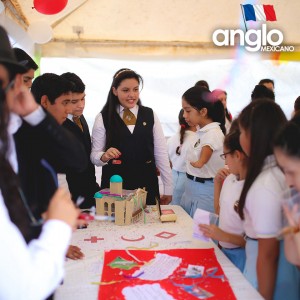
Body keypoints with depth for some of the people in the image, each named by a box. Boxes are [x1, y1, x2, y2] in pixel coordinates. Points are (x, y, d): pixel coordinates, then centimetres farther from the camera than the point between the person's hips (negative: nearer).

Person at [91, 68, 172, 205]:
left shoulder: (150, 115, 3)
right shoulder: (103, 118, -1)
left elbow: (161, 153, 4)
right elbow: (94, 156, 0)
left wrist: (168, 189, 4)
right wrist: (104, 156, -23)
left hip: (147, 184, 2)